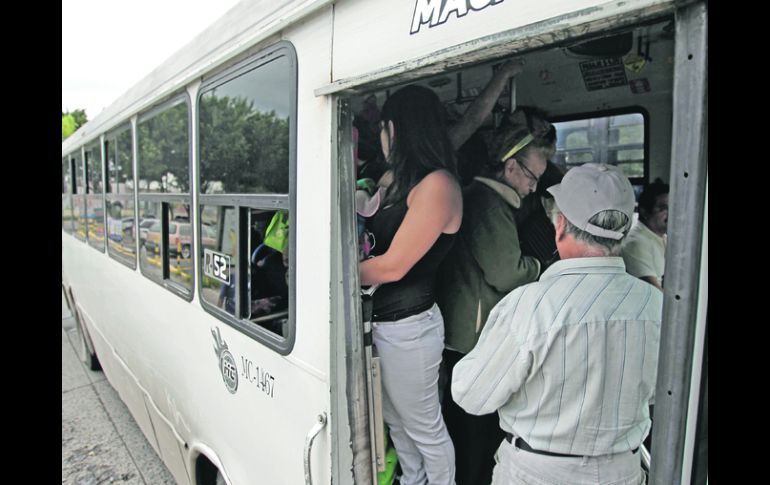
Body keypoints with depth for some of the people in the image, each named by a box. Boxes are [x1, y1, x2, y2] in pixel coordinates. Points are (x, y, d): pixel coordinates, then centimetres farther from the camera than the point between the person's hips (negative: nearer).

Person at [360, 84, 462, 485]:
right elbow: (379, 246, 8)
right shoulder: (399, 182, 11)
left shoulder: (438, 184, -17)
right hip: (381, 319, 9)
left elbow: (393, 266, -19)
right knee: (395, 421, 25)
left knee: (424, 429, 11)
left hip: (408, 325, -9)